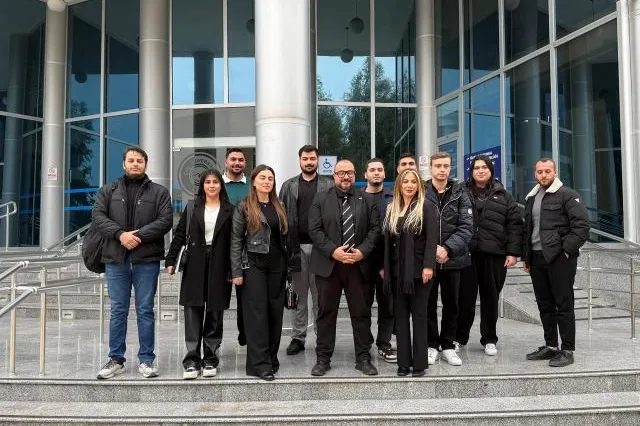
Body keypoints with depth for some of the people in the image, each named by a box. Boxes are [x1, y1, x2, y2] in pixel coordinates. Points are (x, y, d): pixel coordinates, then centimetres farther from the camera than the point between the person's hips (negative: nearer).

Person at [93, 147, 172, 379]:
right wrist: (120, 234, -15)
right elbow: (98, 215, 0)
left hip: (147, 259, -1)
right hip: (116, 259, 2)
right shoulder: (108, 190, 12)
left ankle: (146, 360, 14)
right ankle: (116, 359, 20)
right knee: (118, 311, 9)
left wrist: (139, 235, -15)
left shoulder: (159, 192, 7)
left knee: (145, 310, 5)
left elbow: (165, 220, -4)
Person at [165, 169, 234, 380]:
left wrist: (232, 271, -5)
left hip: (219, 267, -1)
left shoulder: (229, 211, 4)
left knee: (214, 315, 6)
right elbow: (179, 235, 7)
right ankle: (192, 361, 5)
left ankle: (210, 360, 16)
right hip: (195, 267, 1)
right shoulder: (192, 208, 8)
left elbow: (233, 242, 1)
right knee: (193, 313, 0)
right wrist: (171, 260, -2)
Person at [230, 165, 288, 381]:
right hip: (254, 264, -4)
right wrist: (236, 272, -10)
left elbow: (284, 237, 13)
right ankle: (259, 363, 3)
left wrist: (287, 265, 7)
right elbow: (236, 240, -4)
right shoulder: (244, 207, -1)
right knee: (257, 312, -4)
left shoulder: (279, 207, 12)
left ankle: (271, 358, 18)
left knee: (275, 311, 6)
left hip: (277, 265, 5)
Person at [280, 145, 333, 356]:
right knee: (298, 295, 9)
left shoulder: (328, 186, 5)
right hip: (297, 246, 2)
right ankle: (298, 337, 17)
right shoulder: (289, 186, 10)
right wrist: (286, 247, -3)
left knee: (320, 295, 5)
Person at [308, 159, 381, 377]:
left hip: (359, 264, 1)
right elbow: (315, 230, -3)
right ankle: (323, 358, 18)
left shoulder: (367, 200, 9)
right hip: (328, 264, -1)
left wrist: (362, 251, -11)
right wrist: (333, 251, -14)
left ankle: (363, 358, 19)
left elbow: (375, 229, 3)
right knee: (326, 312, 7)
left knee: (361, 313, 7)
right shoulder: (320, 199, 5)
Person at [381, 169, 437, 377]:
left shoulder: (427, 208, -3)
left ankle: (419, 363, 12)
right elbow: (387, 239, 11)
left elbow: (431, 239, -11)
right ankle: (404, 362, 16)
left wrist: (428, 266, -19)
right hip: (397, 271, 5)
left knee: (419, 316, 4)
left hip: (418, 270, -5)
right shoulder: (392, 209, 12)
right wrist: (384, 266, 6)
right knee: (400, 316, 8)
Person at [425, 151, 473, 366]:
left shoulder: (459, 193, 3)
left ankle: (448, 346, 24)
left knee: (451, 304, 10)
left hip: (453, 258, 1)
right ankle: (431, 345, 22)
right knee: (429, 304, 8)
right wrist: (432, 248, -16)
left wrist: (447, 248, -15)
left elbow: (466, 226, -4)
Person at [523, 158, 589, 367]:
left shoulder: (568, 195, -4)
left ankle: (567, 350, 8)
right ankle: (550, 346, 23)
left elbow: (582, 226, -11)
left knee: (564, 305, -1)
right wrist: (526, 256, 15)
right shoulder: (531, 198, 17)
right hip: (537, 258, 7)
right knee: (545, 305, 13)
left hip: (559, 258, -7)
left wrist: (566, 250, -16)